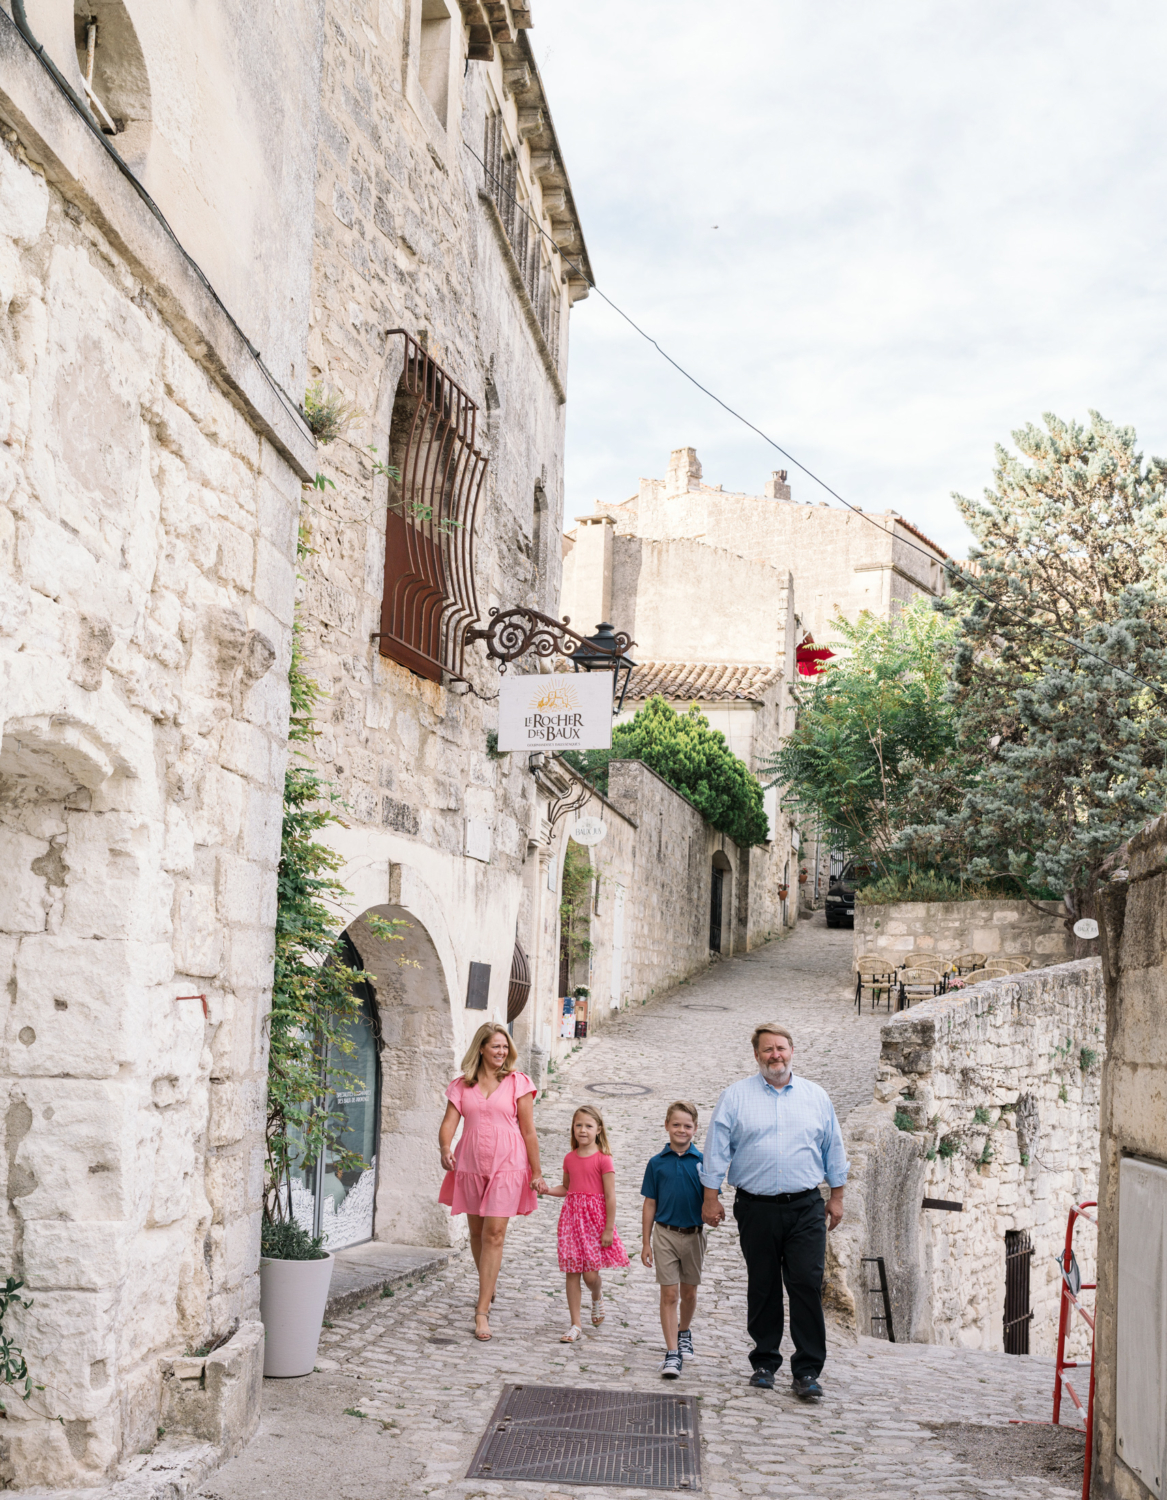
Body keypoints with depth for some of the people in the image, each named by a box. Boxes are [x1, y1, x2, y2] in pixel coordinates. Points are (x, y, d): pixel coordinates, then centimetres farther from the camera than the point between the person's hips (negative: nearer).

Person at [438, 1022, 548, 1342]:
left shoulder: (517, 1083, 0)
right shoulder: (462, 1085, 7)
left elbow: (529, 1131, 0)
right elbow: (449, 1122, 0)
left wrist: (537, 1173, 0)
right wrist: (445, 1148, -21)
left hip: (507, 1165, -3)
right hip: (470, 1165, 3)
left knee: (494, 1234, -10)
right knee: (477, 1233, 13)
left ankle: (482, 1311, -9)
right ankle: (488, 1284, 39)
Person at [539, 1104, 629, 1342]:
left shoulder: (603, 1159, -9)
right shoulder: (570, 1158, 7)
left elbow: (610, 1196, -9)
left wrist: (609, 1229, -11)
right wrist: (546, 1190, 3)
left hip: (595, 1217, -4)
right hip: (572, 1215, 5)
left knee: (590, 1274, -6)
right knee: (572, 1273, 4)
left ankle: (597, 1298, 30)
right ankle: (575, 1325, 10)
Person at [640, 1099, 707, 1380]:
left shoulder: (703, 1162, -3)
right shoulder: (657, 1163, -1)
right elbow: (650, 1204, 3)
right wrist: (646, 1242, 3)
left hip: (694, 1235, 1)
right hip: (665, 1234, -1)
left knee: (689, 1292, 15)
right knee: (669, 1294, -4)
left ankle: (684, 1331, 42)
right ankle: (672, 1353, -1)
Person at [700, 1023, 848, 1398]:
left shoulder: (816, 1097, 10)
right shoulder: (735, 1096, 4)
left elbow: (833, 1150, 16)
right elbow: (716, 1149, 3)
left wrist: (837, 1197, 14)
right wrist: (711, 1197, -2)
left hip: (806, 1208, 0)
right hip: (756, 1209, 0)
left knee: (807, 1285, -7)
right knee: (762, 1289, 7)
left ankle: (807, 1371, -2)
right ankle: (764, 1363, 19)